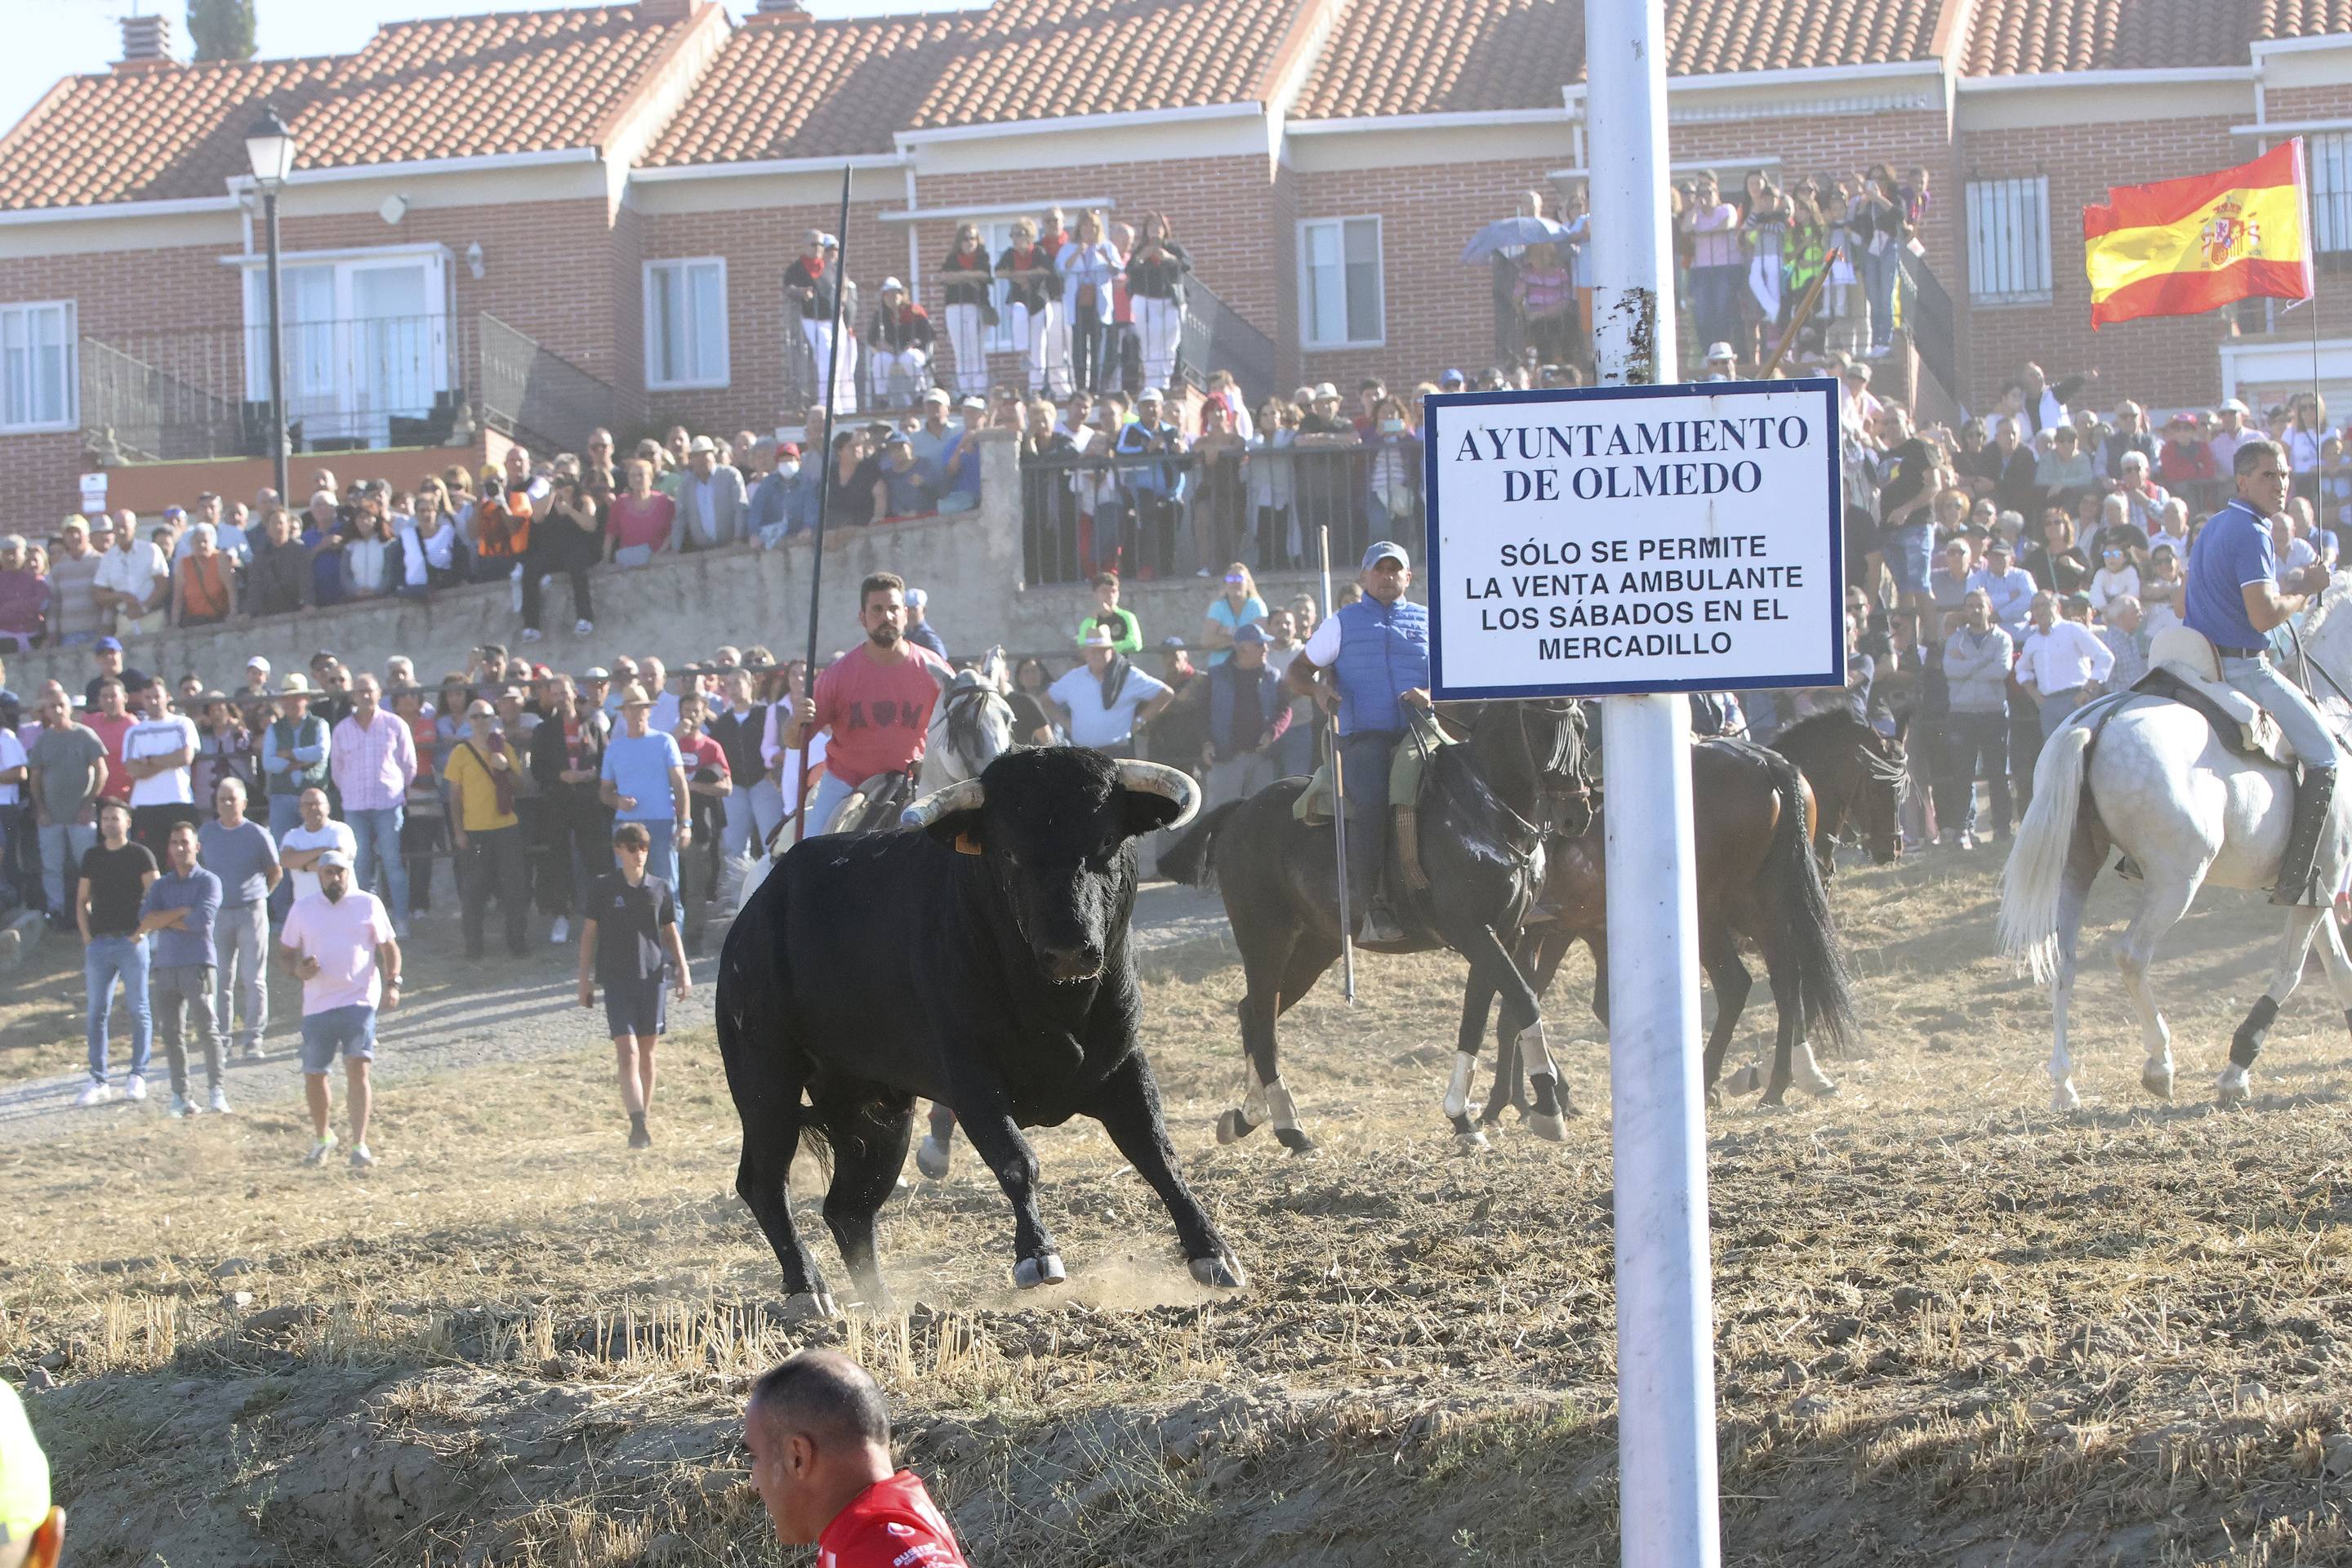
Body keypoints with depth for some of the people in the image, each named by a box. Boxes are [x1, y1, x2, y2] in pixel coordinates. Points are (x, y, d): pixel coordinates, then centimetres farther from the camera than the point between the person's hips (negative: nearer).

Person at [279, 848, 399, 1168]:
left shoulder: (368, 904, 3)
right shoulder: (302, 909, 7)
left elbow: (389, 946, 8)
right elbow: (285, 951, 15)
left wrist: (392, 983, -8)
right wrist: (298, 970, -8)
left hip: (359, 1000, -3)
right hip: (317, 1006, 3)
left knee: (358, 1069, -17)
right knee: (313, 1075, 10)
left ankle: (359, 1146, -18)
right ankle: (322, 1137, 34)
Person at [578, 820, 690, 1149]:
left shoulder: (660, 889, 6)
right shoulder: (602, 888, -1)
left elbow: (670, 931, 15)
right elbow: (589, 933, 4)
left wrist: (682, 971, 8)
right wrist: (585, 979, 3)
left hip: (651, 977, 3)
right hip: (616, 979, -3)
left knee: (647, 1051, 8)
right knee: (627, 1051, -12)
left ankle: (643, 1122, 16)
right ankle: (638, 1125, -21)